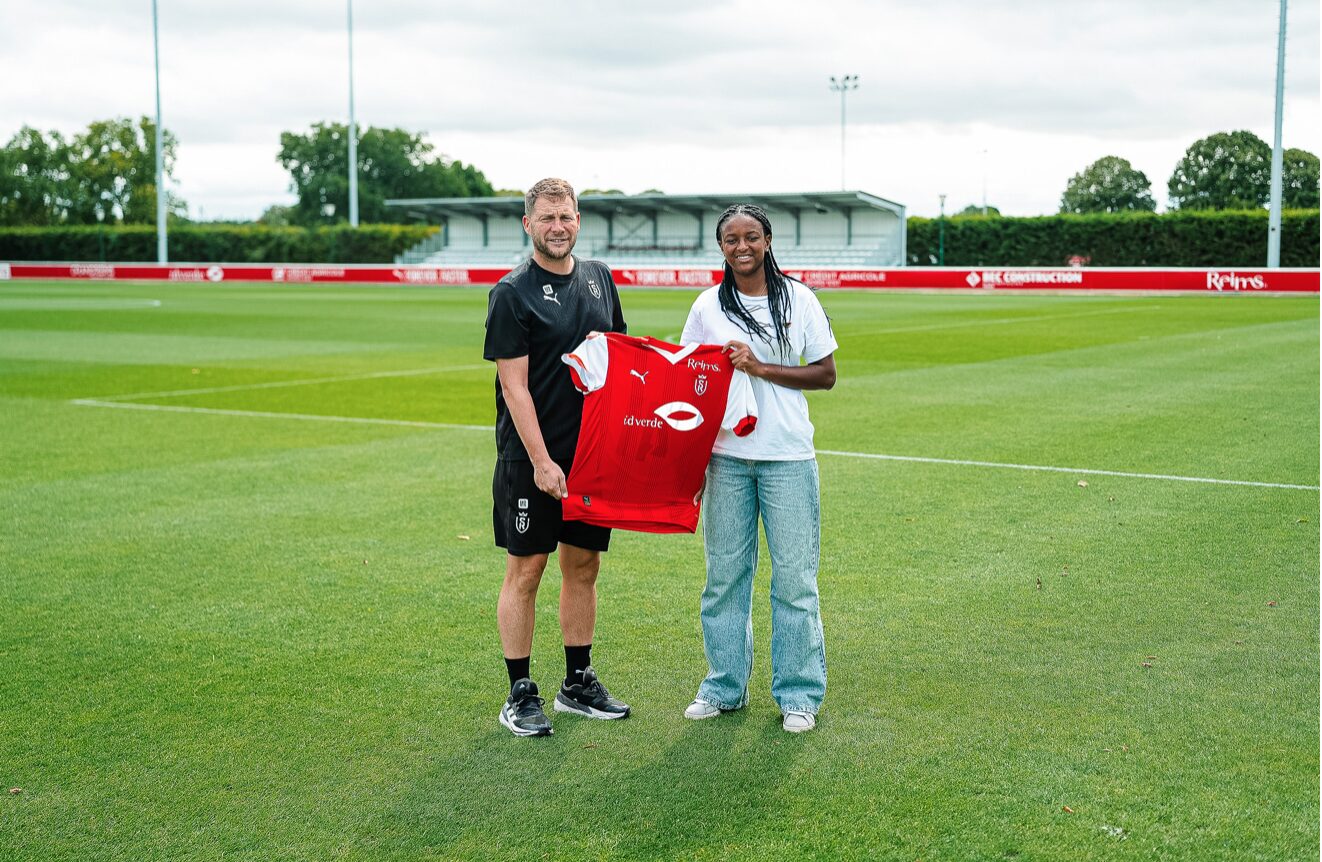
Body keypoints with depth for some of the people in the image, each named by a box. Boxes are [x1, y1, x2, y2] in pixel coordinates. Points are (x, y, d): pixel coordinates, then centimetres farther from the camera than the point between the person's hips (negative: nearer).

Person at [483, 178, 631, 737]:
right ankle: (520, 695, 10)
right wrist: (540, 461, -17)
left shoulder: (599, 278, 10)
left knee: (583, 565, 12)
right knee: (525, 570, 1)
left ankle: (579, 683, 24)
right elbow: (514, 386, -12)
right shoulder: (512, 293, -8)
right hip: (532, 459, -6)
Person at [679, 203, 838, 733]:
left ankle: (799, 694, 13)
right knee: (725, 572, 7)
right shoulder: (708, 306, 6)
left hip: (787, 456, -1)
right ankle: (725, 686, 21)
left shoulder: (799, 300, 2)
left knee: (794, 575, 1)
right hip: (726, 455, 2)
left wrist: (761, 368, -11)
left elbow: (826, 375, 1)